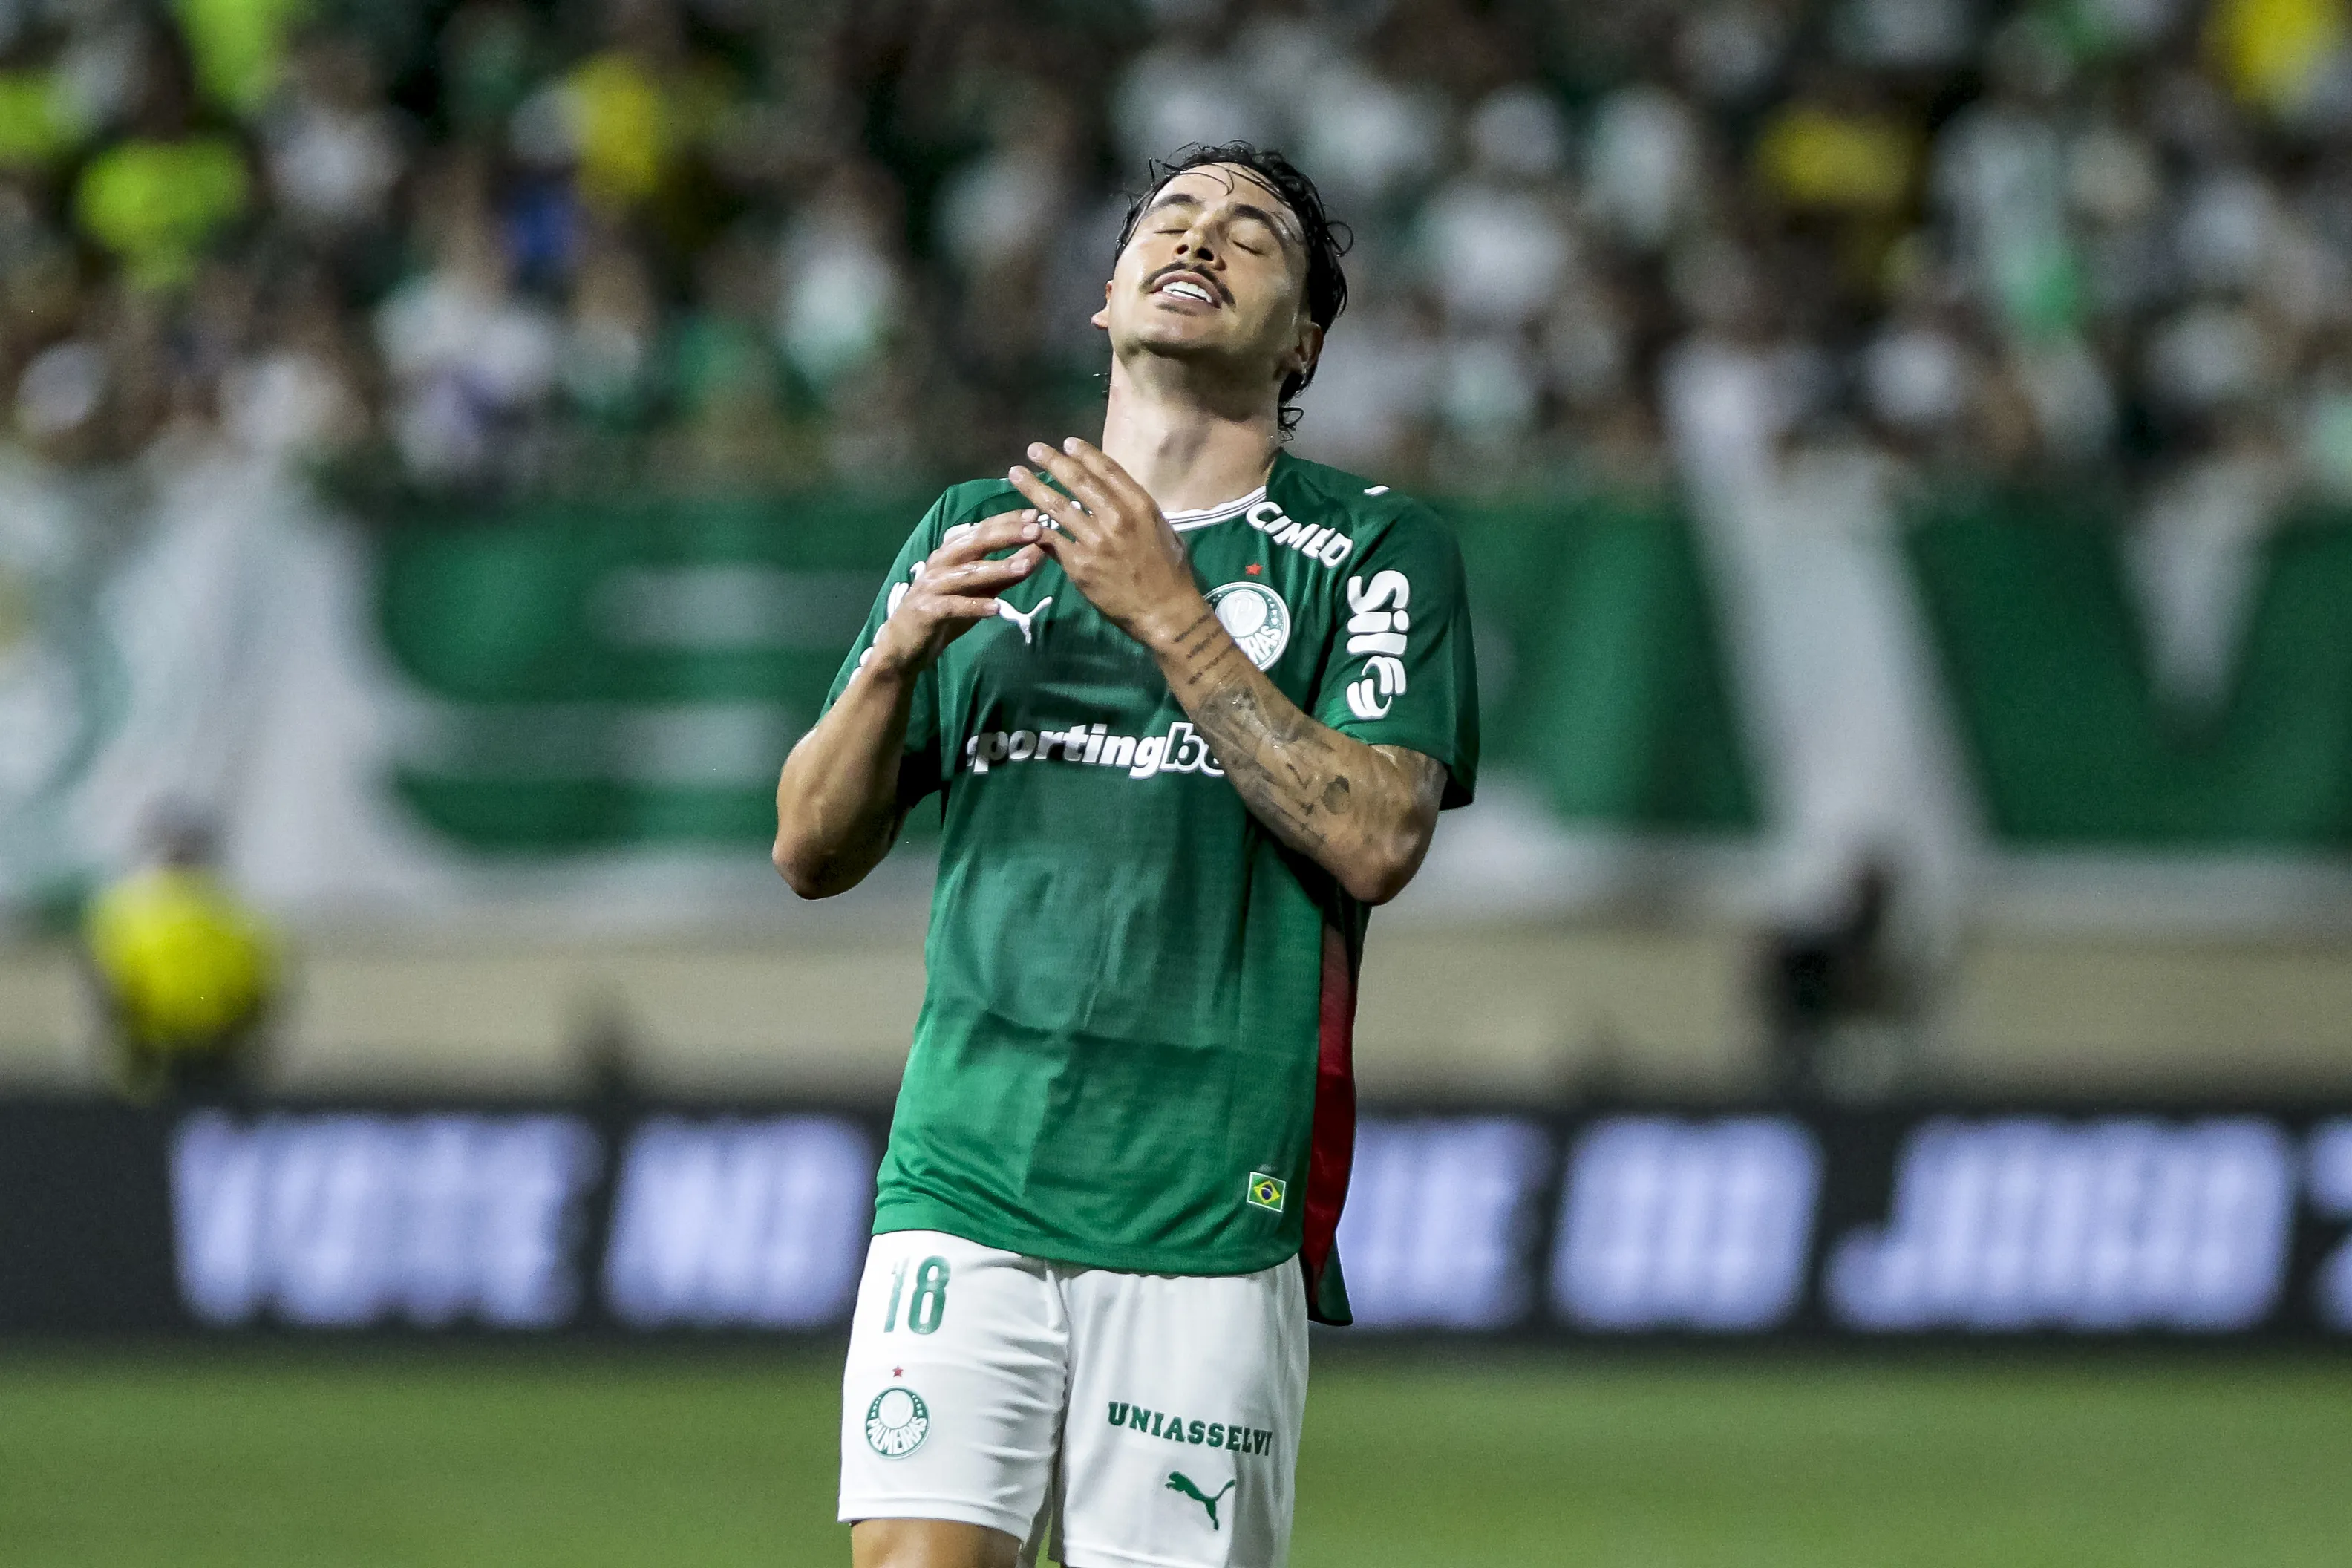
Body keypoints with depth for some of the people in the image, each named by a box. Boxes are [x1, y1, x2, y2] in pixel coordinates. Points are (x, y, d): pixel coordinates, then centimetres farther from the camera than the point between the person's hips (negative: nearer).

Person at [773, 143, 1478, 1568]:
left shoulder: (1373, 550, 5)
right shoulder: (976, 532, 17)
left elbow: (1375, 842, -9)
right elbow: (813, 853, 15)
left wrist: (1169, 614, -13)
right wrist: (897, 655, -4)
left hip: (1213, 1206, -2)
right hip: (962, 1182, 2)